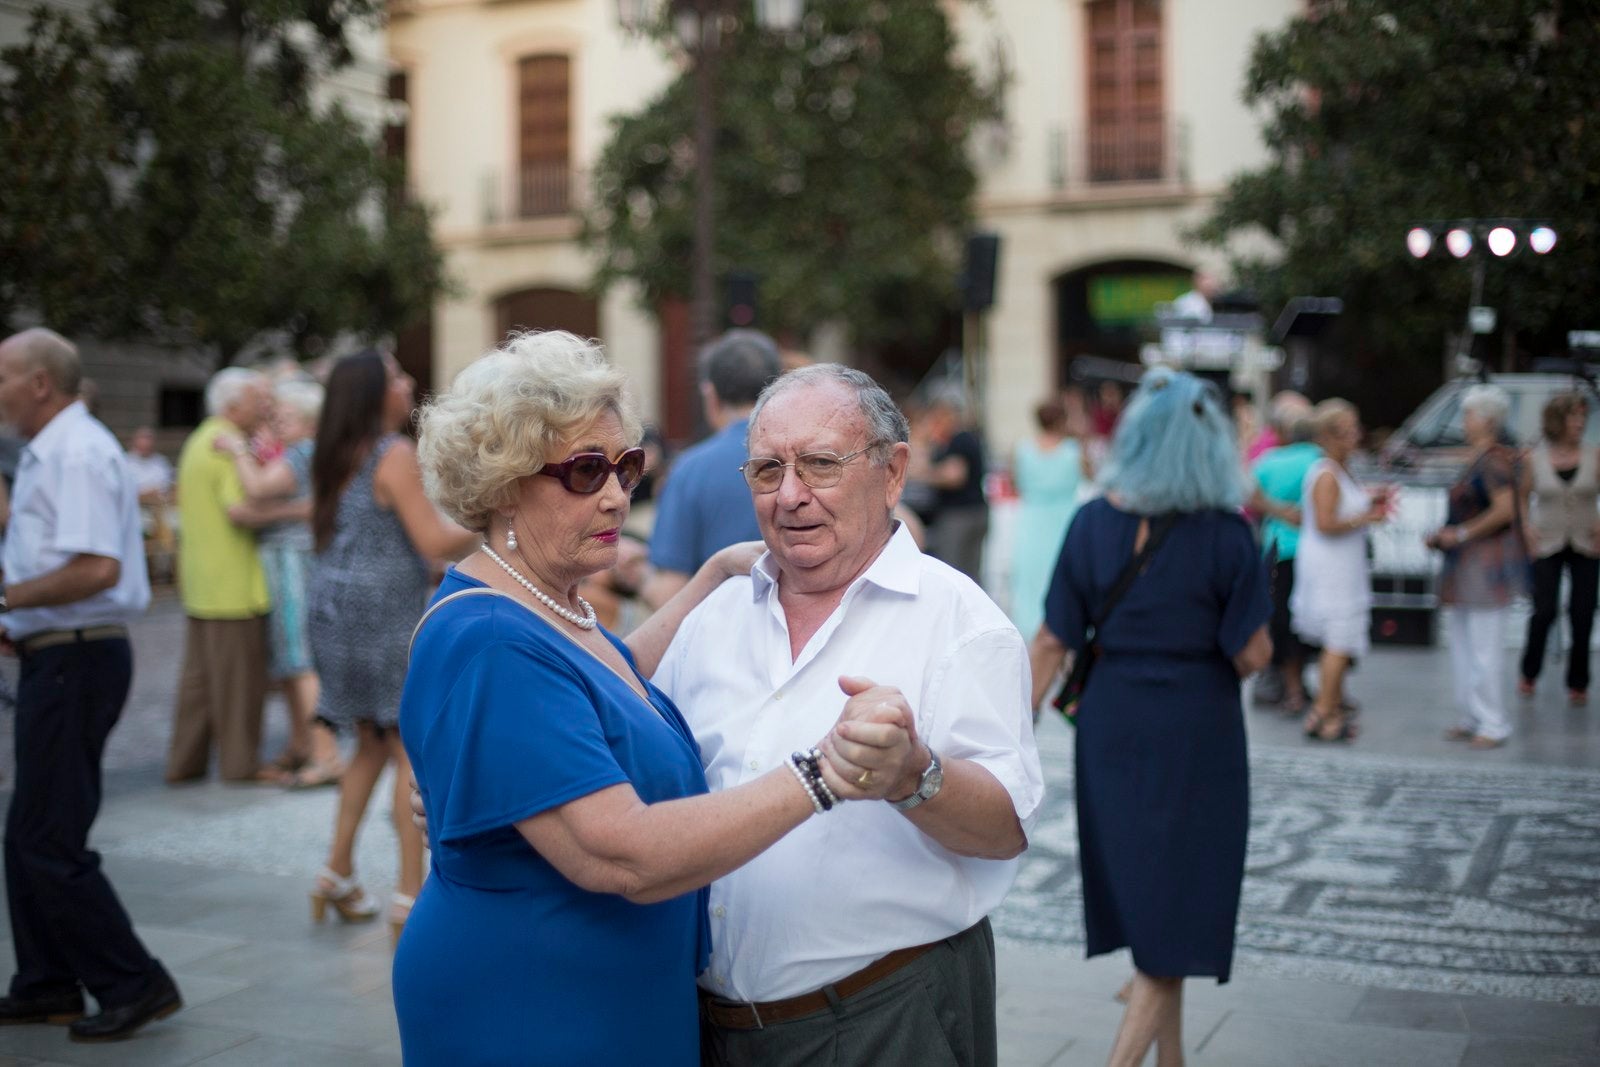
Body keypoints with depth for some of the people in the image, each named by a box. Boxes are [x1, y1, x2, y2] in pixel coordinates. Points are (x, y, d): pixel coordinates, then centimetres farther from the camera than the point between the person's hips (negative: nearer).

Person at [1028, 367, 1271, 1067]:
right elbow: (1252, 654, -11)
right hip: (1195, 740, -4)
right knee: (1177, 910, 5)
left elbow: (1052, 643, -4)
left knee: (1142, 902, 18)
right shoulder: (1226, 535, -12)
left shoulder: (1092, 523, -5)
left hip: (1111, 732, 4)